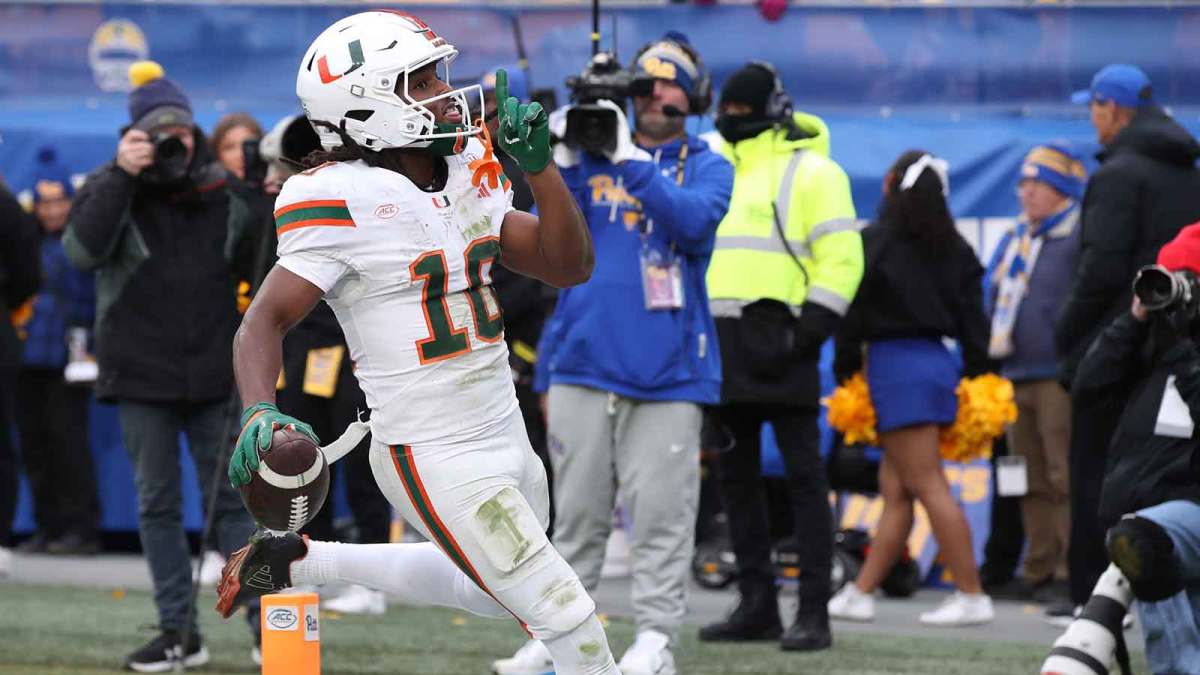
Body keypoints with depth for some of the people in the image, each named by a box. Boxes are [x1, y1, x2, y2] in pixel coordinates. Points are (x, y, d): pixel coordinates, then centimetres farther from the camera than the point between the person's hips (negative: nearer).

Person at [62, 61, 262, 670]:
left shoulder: (222, 191, 5)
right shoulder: (112, 188, 0)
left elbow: (254, 265, 16)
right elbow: (81, 249, -18)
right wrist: (121, 175, -22)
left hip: (214, 374, 0)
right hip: (141, 374, 0)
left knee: (231, 499, 0)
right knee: (158, 503, 4)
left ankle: (265, 621, 3)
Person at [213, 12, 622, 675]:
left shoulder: (468, 176, 5)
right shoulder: (345, 202, -17)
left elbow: (569, 266, 5)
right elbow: (263, 322, -18)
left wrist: (538, 164, -7)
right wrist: (259, 413, -36)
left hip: (507, 443, 8)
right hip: (437, 463, -8)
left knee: (489, 590, 29)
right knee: (567, 622, -8)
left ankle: (296, 559, 35)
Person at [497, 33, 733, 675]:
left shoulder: (707, 167, 8)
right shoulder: (592, 154, 14)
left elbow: (693, 223, -14)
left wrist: (630, 159, -18)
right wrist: (563, 159, -9)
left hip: (667, 373, -2)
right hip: (582, 365, 2)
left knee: (660, 514, -6)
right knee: (576, 512, 5)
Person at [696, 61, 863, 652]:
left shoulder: (811, 172, -2)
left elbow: (841, 258, -9)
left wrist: (809, 331, -17)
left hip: (778, 341, -8)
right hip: (723, 340, 8)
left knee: (802, 472, -6)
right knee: (735, 473, 10)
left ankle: (814, 612, -7)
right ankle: (756, 603, 17)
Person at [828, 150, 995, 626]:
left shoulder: (874, 243, -9)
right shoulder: (953, 249, 9)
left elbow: (854, 315, -8)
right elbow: (973, 319, 9)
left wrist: (845, 372, 1)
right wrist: (977, 379, 12)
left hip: (896, 365, -8)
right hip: (936, 361, 8)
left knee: (927, 485, -7)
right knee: (894, 489, 11)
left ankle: (972, 596, -10)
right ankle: (860, 594, 16)